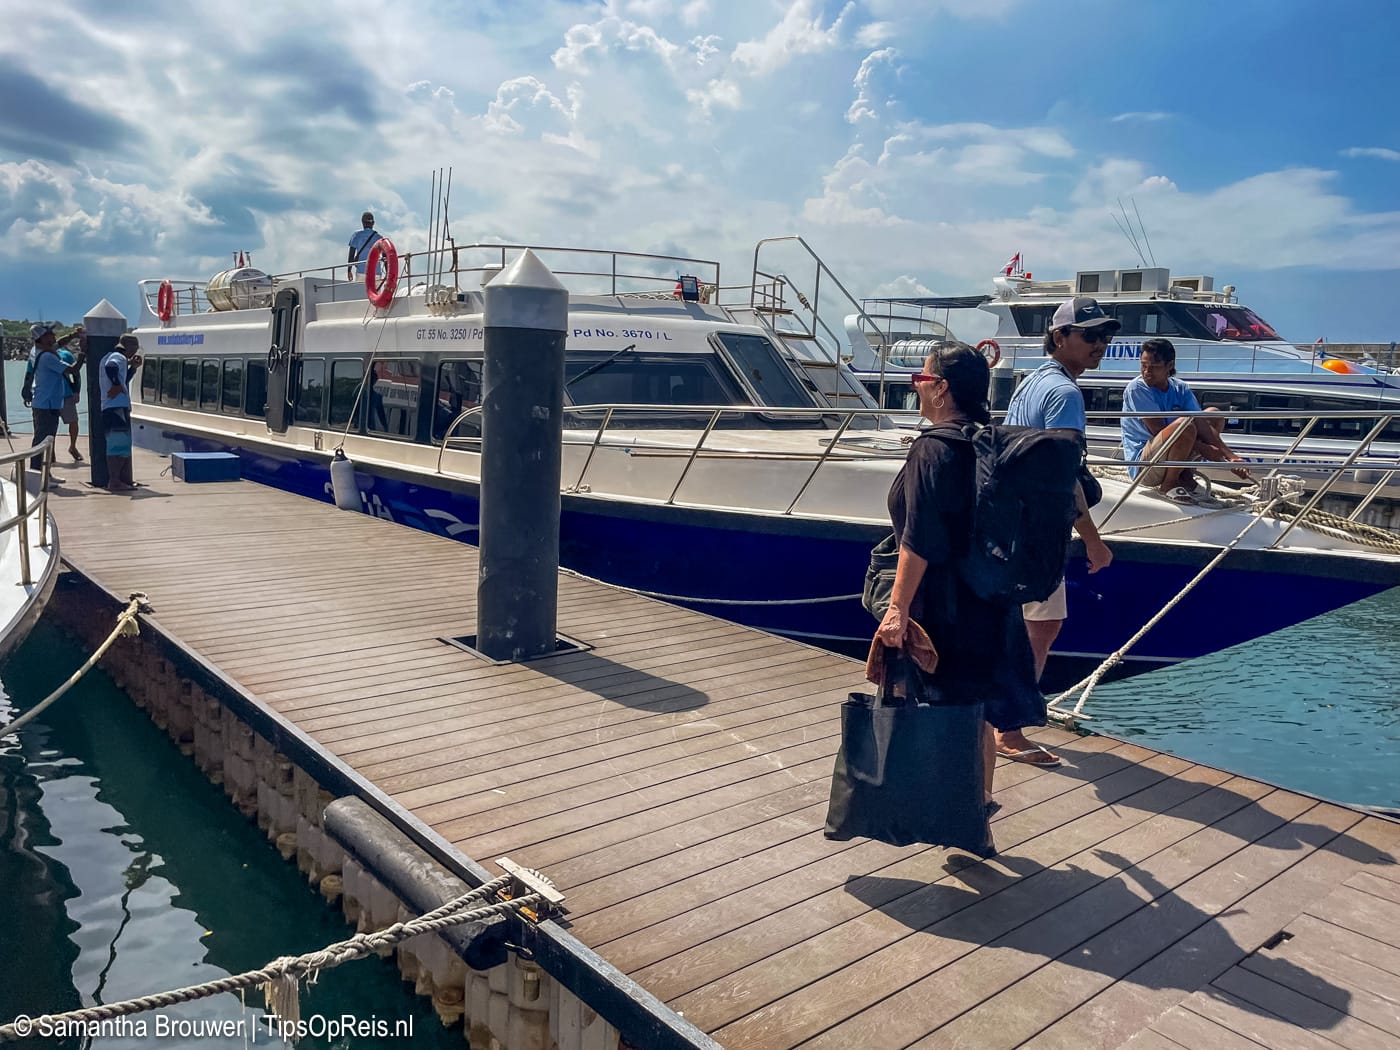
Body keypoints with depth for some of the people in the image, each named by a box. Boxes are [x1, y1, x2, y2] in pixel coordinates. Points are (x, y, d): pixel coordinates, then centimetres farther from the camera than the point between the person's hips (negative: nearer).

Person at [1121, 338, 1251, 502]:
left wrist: (1231, 457, -18)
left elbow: (1204, 426, -5)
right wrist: (1202, 449, -21)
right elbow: (1158, 431, -20)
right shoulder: (1137, 389, -15)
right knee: (1185, 423, -30)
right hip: (1141, 465, -7)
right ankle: (1168, 485, -13)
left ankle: (1186, 476, 0)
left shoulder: (1180, 389, 3)